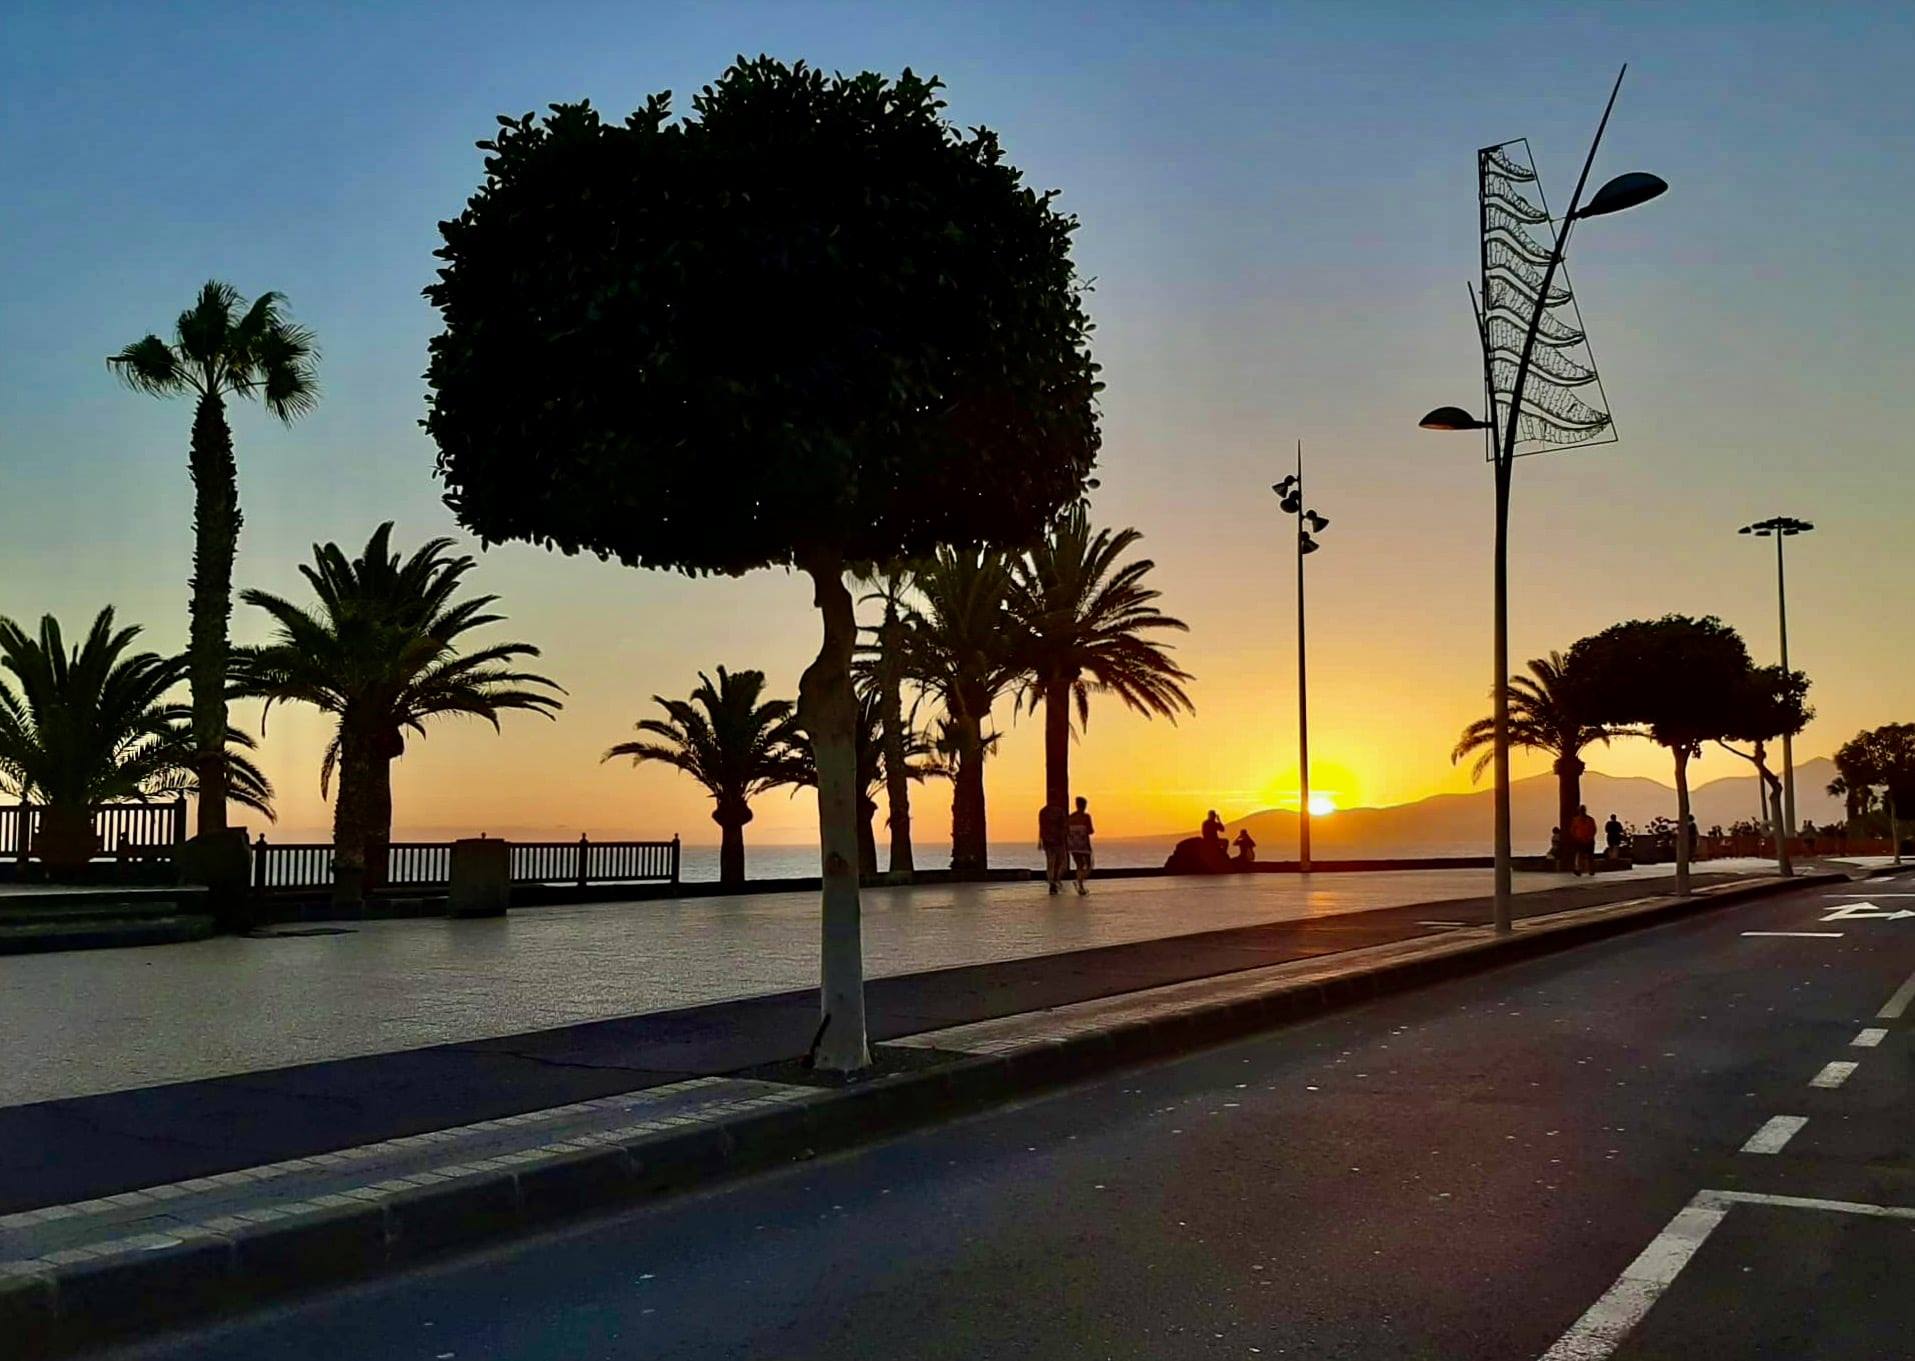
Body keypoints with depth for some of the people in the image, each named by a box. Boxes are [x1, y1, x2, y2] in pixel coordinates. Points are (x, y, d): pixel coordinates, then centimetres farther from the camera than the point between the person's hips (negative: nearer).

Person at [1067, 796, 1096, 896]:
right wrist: (1093, 830, 7)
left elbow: (1066, 832, 3)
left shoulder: (1070, 817, 4)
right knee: (1088, 866, 7)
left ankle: (1081, 888, 11)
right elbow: (1090, 831, -14)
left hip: (1073, 845, 4)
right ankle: (1079, 881, -20)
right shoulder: (1086, 816, -10)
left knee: (1080, 866, 16)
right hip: (1084, 845, -4)